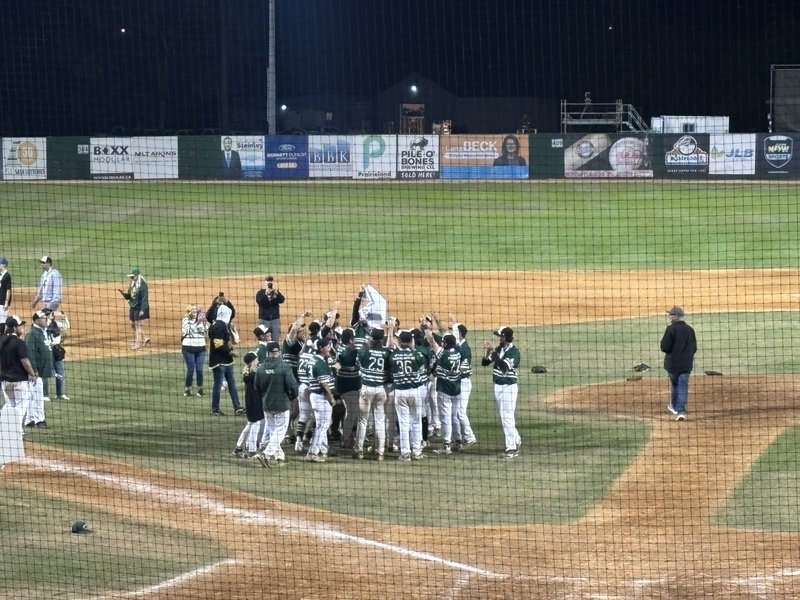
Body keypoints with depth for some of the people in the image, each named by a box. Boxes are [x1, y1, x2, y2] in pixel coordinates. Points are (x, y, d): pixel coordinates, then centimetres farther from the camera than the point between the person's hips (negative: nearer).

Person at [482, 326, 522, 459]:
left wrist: (493, 352, -28)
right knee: (504, 417, 16)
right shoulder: (499, 349, 7)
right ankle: (516, 440, 31)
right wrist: (486, 352, -11)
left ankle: (511, 448, -6)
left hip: (509, 387, -8)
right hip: (498, 386, 8)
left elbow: (504, 366, -28)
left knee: (507, 418, -9)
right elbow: (485, 363, 8)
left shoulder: (514, 351, -15)